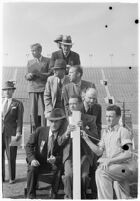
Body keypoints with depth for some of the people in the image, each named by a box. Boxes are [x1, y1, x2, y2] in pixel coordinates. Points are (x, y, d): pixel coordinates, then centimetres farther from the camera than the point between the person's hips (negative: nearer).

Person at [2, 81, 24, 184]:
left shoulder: (18, 104, 4)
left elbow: (19, 119, -1)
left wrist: (19, 132, -10)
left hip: (11, 133, -3)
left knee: (11, 157, 2)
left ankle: (12, 178, 14)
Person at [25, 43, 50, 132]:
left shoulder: (47, 61, 6)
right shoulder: (30, 62, 19)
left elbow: (50, 74, -3)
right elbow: (26, 76, 18)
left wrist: (38, 74, -14)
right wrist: (28, 76, -6)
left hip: (43, 88, -3)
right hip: (32, 88, 3)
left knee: (44, 110, -6)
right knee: (33, 110, 0)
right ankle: (34, 131, 8)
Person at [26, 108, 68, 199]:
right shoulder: (40, 130, -3)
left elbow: (63, 155, -3)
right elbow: (29, 145, 0)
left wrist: (56, 159, -26)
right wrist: (32, 159, -16)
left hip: (54, 164, 0)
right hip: (39, 163, 1)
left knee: (60, 169, -30)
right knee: (32, 169, -29)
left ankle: (55, 195, -7)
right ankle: (31, 196, -11)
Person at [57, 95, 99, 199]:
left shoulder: (89, 119, 8)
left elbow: (96, 139, -1)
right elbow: (59, 142, 6)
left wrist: (84, 129, -15)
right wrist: (67, 133, -15)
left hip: (84, 154, -1)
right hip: (70, 154, 1)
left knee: (84, 176, -24)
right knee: (69, 175, -25)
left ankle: (82, 196, 3)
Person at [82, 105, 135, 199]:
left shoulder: (123, 131, -4)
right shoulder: (105, 132, 17)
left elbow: (128, 154, -13)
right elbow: (99, 152, 11)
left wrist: (110, 160, -20)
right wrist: (86, 139, 2)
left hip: (122, 166, -6)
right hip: (109, 167, 6)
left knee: (101, 173, -30)